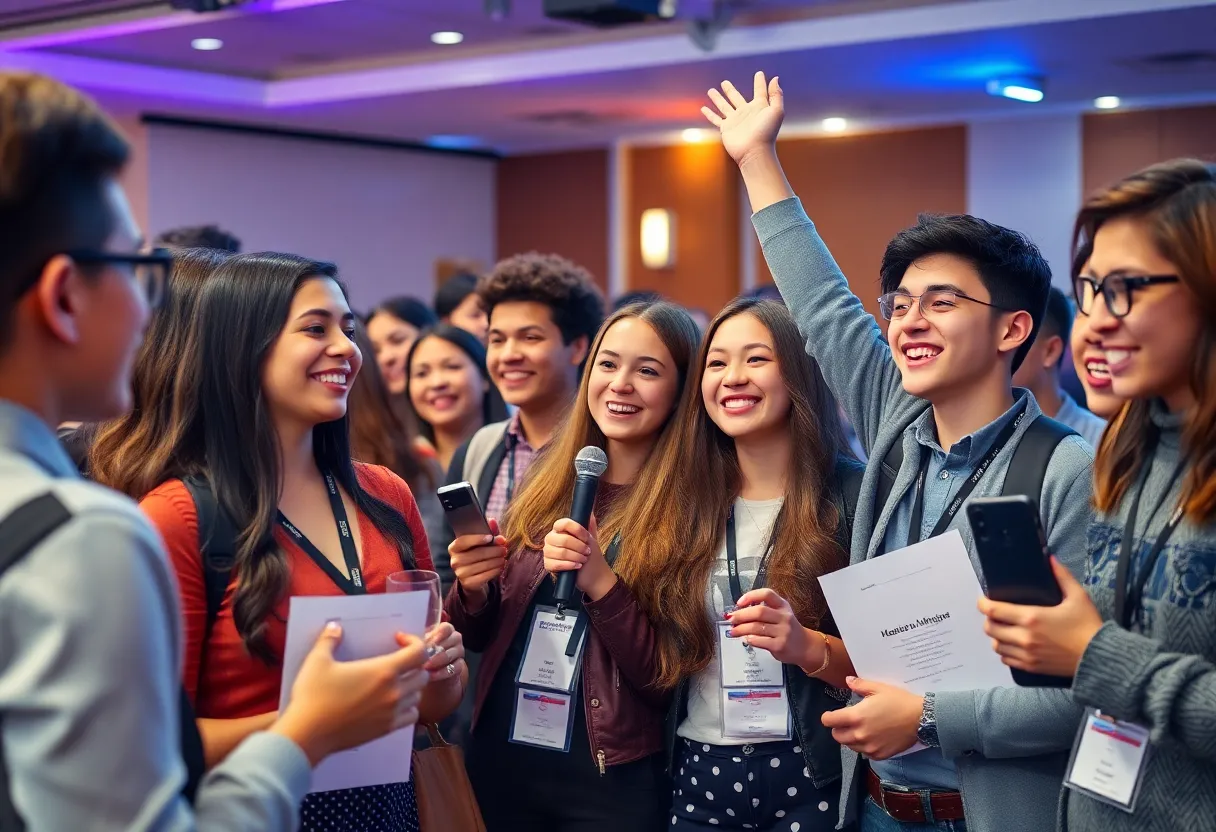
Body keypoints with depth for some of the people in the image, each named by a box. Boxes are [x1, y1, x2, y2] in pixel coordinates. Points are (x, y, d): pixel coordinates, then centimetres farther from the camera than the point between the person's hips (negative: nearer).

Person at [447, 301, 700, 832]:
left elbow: (671, 680, -12)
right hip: (501, 761, 4)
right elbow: (481, 635, 10)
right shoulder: (549, 479, 3)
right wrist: (472, 590, -10)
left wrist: (600, 583, -23)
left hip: (612, 782, -4)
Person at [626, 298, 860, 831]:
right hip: (698, 778, 4)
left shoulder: (853, 496, -7)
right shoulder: (680, 503, 5)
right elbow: (659, 661, 8)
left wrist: (809, 647, -25)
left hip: (811, 779, -4)